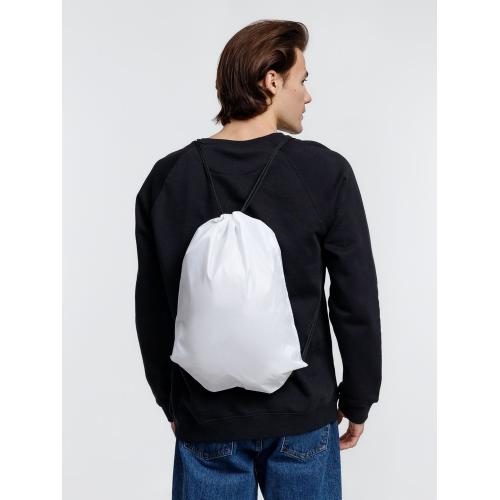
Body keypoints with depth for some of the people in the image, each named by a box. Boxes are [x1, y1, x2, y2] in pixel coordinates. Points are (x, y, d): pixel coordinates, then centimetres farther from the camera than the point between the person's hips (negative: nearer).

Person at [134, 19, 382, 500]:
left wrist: (171, 403, 14)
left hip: (205, 421, 2)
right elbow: (357, 303, -9)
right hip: (302, 417, -1)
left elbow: (152, 312, 1)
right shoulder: (325, 172, -12)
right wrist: (358, 402, 5)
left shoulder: (166, 179, -5)